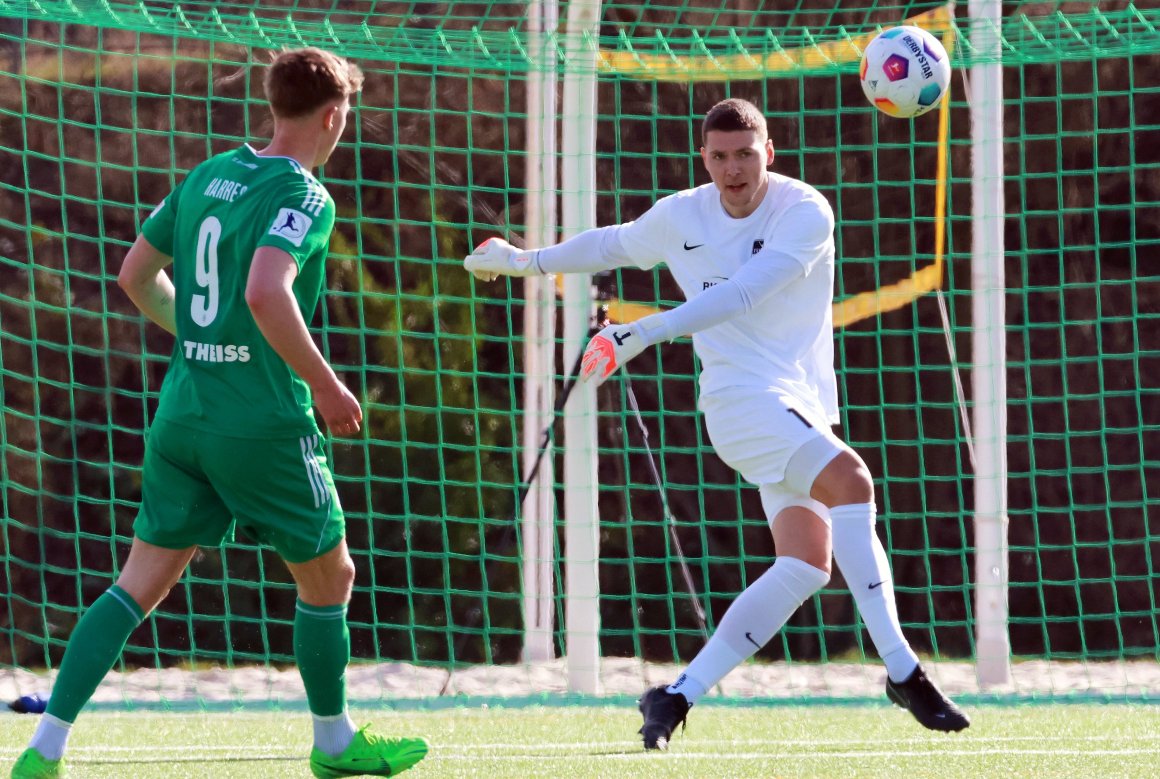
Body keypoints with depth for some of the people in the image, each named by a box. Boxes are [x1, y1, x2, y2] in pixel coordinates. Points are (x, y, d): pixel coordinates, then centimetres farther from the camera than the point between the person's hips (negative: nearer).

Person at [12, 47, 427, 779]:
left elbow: (135, 274, 17)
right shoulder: (304, 197, -13)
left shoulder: (208, 176, 10)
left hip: (183, 411, 7)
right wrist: (326, 386, -18)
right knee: (329, 577, 14)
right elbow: (265, 293, -29)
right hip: (265, 421, -7)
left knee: (140, 584, 6)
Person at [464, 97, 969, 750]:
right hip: (742, 397, -2)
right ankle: (902, 670, -29)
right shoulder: (679, 217, 3)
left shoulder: (806, 212, -9)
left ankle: (679, 695, 2)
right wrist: (527, 261, 35)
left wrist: (645, 333, -26)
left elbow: (740, 295, -21)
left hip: (803, 410, 2)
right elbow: (617, 245, 26)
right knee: (851, 481, -27)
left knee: (808, 565, -7)